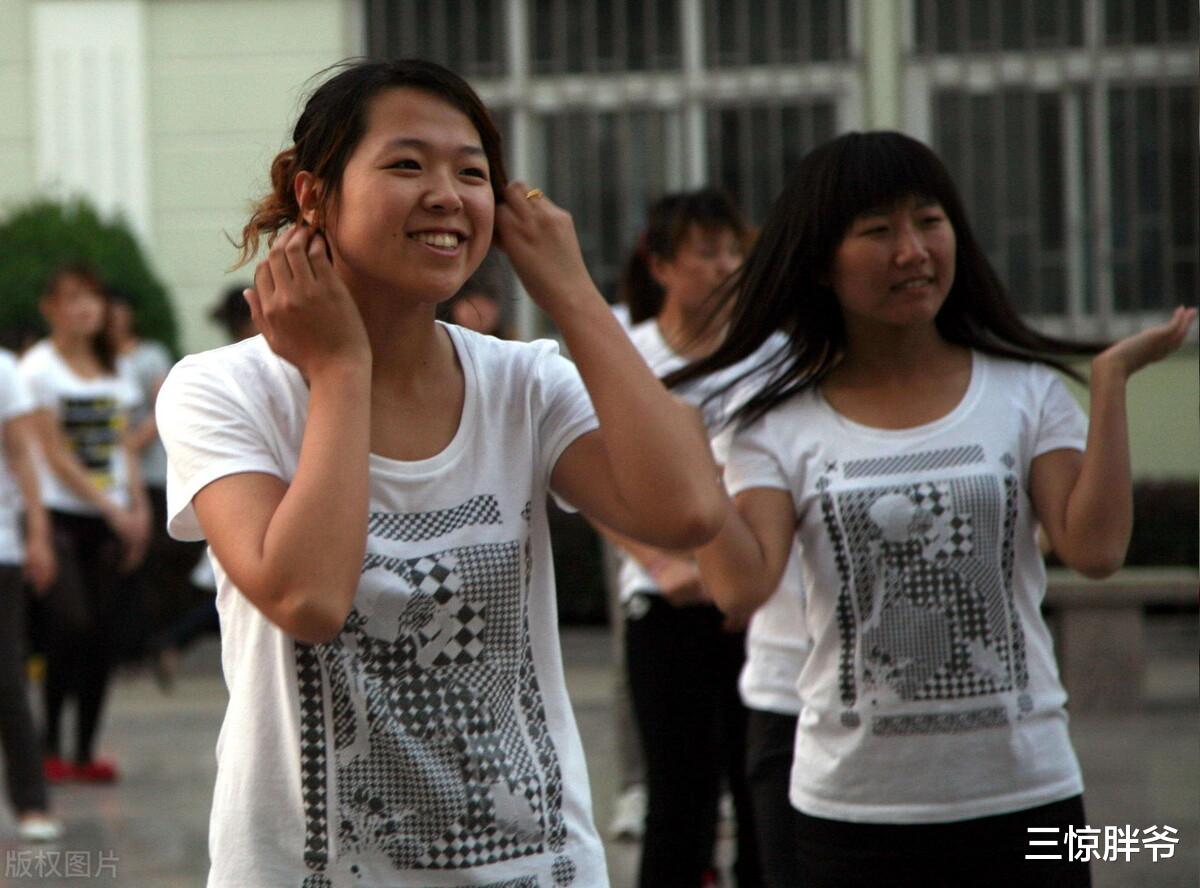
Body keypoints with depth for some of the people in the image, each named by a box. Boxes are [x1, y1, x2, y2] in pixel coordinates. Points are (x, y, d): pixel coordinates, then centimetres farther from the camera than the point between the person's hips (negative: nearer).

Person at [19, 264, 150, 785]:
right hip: (60, 512, -5)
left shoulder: (110, 370, 15)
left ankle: (84, 751, 7)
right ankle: (50, 746, -7)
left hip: (111, 518, 6)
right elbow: (55, 454, -7)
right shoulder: (39, 367, -3)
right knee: (73, 623, -18)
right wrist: (110, 507, -10)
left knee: (105, 634, 0)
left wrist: (138, 508, 4)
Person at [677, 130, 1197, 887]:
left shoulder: (1025, 393, 3)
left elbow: (1096, 549, -10)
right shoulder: (781, 426, 1)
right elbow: (741, 586, -13)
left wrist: (1110, 379, -8)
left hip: (1023, 792, 0)